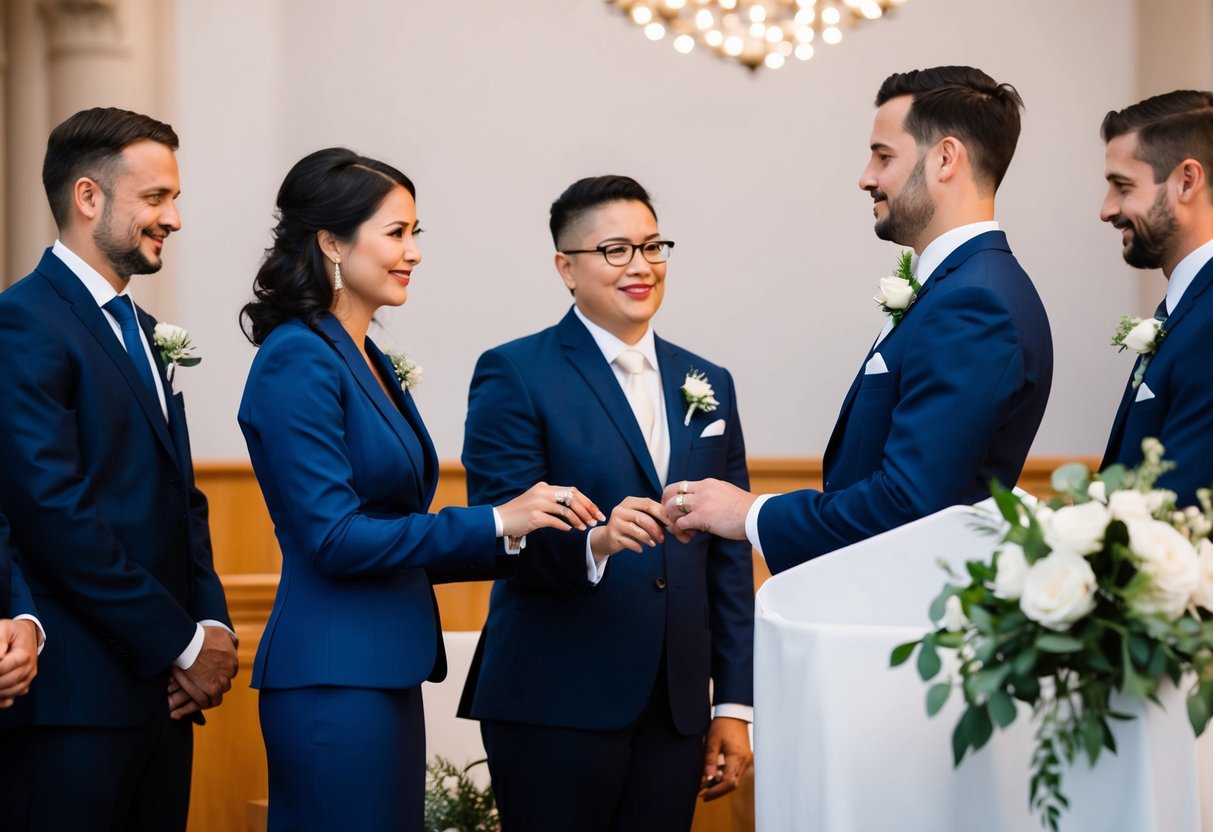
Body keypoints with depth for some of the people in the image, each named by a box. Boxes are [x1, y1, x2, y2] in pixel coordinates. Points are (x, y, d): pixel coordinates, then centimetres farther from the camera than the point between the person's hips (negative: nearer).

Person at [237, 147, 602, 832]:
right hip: (334, 676, -9)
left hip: (386, 670, 9)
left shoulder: (368, 361, 14)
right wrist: (494, 523, -18)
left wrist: (524, 527, 9)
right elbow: (334, 538, -19)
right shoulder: (299, 361, -12)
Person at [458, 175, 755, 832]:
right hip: (557, 705, -4)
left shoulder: (707, 383, 14)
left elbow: (729, 556, 14)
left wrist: (735, 703, 9)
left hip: (676, 706, 5)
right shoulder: (514, 376, -2)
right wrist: (595, 541, -30)